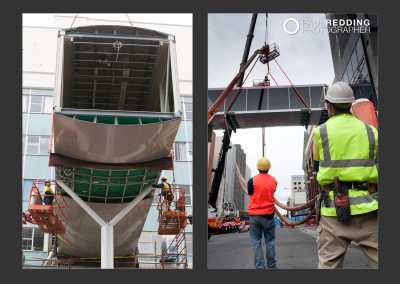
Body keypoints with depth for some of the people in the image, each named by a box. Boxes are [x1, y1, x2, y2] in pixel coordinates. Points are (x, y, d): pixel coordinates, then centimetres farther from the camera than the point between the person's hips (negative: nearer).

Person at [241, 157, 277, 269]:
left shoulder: (252, 181, -9)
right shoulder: (273, 181, 1)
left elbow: (250, 194, 2)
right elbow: (271, 195, 9)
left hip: (255, 215, -2)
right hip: (268, 215, 2)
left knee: (256, 242, 3)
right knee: (270, 241, 11)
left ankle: (260, 266, 0)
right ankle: (271, 265, 15)